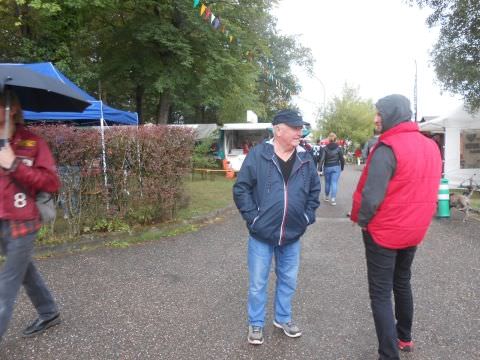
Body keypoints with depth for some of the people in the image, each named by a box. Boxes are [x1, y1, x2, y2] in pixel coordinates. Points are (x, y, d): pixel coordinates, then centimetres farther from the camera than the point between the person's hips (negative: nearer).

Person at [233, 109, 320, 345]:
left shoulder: (305, 159, 2)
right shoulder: (258, 154, -11)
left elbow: (315, 190, 13)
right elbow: (241, 188, -8)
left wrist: (307, 217, 4)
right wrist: (252, 217, -11)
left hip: (292, 235, 4)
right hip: (262, 234, -4)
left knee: (288, 280, 19)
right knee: (258, 283, 10)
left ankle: (283, 318, 41)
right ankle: (256, 324, 31)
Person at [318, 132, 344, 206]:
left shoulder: (325, 148, -6)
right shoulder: (338, 148, -4)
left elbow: (322, 159, -12)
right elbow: (342, 159, -2)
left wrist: (320, 168, -11)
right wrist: (342, 168, 11)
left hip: (327, 167, 1)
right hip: (336, 167, -1)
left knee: (327, 182, 15)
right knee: (334, 183, -2)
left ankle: (327, 197, 29)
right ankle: (333, 199, -8)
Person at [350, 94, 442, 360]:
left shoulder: (387, 148, -21)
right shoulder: (431, 147, 4)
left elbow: (372, 194, -25)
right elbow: (426, 189, 10)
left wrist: (362, 221, -8)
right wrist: (414, 220, 17)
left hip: (384, 231, -8)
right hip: (414, 230, 8)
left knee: (380, 294, 2)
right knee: (402, 283, 24)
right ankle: (404, 338, 40)